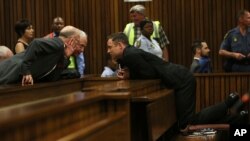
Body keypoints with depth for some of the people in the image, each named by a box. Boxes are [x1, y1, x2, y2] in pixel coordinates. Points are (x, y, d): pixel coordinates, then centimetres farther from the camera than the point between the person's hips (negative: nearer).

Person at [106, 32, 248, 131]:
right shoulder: (127, 55, 15)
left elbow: (150, 74, -19)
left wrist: (130, 75, -7)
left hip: (182, 81, -10)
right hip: (181, 79, 10)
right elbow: (141, 71, 16)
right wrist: (127, 74, -1)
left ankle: (229, 103, -4)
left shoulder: (131, 55, -17)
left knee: (187, 123, -10)